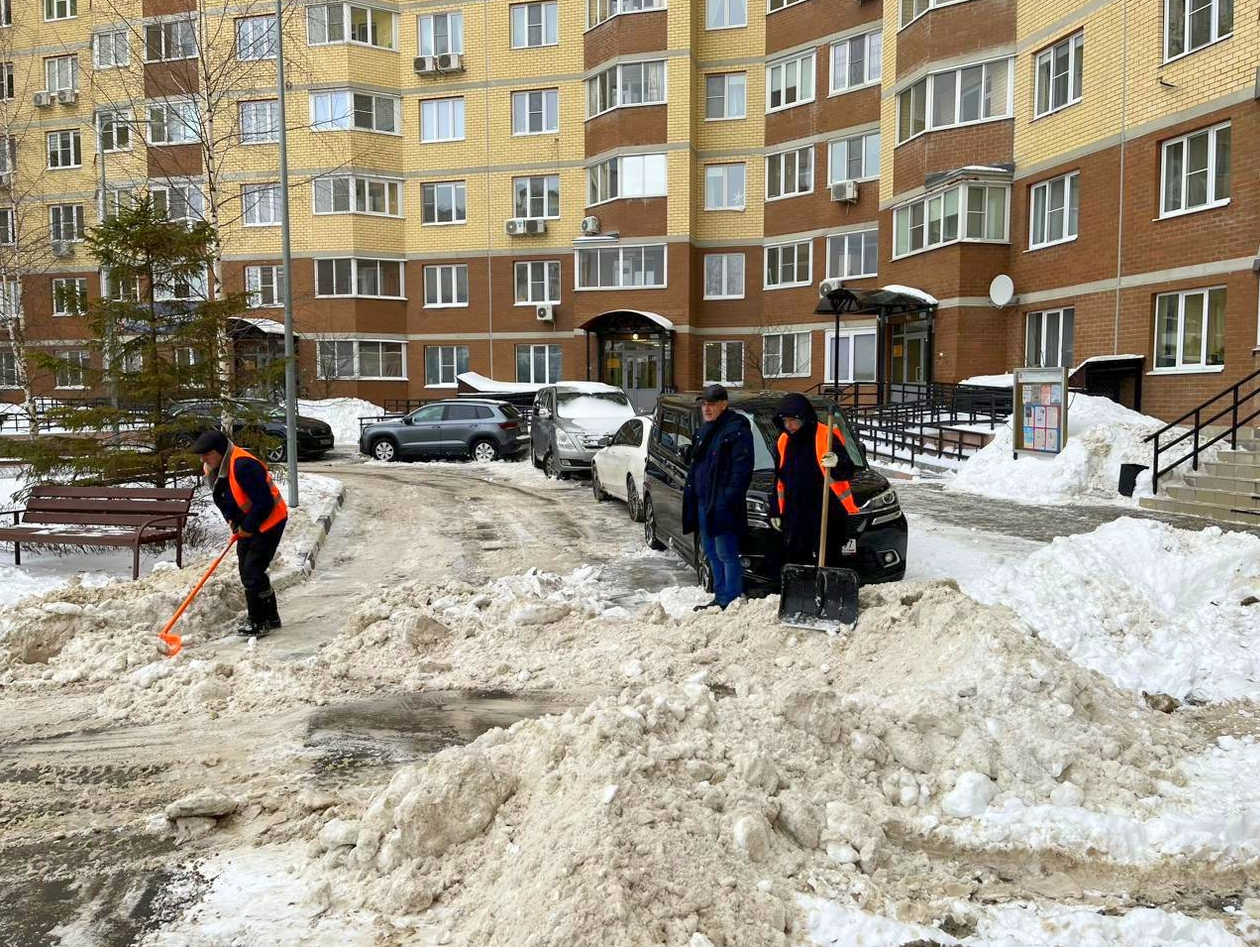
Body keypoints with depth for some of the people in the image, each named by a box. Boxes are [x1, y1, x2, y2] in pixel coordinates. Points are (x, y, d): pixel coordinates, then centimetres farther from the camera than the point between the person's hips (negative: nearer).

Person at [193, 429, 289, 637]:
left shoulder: (243, 466, -28)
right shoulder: (212, 469, 2)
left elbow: (264, 503, -28)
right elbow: (222, 499, 15)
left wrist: (247, 528, -17)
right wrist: (232, 520, -1)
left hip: (269, 521, -10)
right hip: (247, 525, 10)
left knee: (252, 572, -11)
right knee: (246, 571, 14)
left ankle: (261, 622, 1)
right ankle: (264, 617, 27)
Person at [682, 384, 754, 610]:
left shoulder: (737, 430, -11)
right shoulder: (704, 431, 18)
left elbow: (742, 468, -17)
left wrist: (729, 498, -22)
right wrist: (690, 492, 16)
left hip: (722, 505, -10)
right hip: (703, 502, 10)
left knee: (727, 555, -6)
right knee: (711, 553, 15)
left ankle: (730, 601, 0)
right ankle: (720, 597, 24)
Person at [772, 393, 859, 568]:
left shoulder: (826, 436, -12)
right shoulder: (784, 441, 8)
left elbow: (847, 472, -15)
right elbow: (779, 479, 17)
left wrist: (836, 464, -38)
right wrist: (777, 512, 17)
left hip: (826, 515, -6)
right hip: (794, 516, 6)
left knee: (826, 562, -2)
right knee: (792, 562, 9)